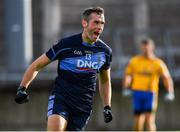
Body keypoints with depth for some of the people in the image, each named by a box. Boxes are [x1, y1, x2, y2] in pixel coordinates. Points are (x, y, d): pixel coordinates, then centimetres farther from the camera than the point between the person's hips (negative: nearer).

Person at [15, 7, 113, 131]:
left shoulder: (105, 51, 4)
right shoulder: (66, 44, -9)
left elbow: (105, 81, 22)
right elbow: (36, 66, -1)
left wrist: (107, 107, 15)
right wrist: (22, 89, -10)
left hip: (84, 106, 4)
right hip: (60, 98, -4)